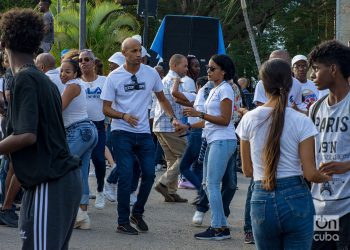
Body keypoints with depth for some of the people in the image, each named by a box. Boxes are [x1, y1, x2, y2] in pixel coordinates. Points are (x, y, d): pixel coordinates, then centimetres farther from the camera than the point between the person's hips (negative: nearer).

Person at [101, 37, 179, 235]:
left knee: (149, 174, 2)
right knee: (126, 176, -6)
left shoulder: (151, 73, 3)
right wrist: (123, 116, -22)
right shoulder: (114, 77, -5)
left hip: (144, 132, 3)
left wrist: (173, 118, 1)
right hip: (122, 133, -3)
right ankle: (123, 222, 4)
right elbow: (106, 108, -3)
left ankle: (137, 213, 24)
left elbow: (162, 99, 15)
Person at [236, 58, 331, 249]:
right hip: (295, 198, -2)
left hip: (261, 200, 2)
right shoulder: (301, 121, -7)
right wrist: (328, 177, 13)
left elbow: (247, 170, 7)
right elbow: (310, 174, -7)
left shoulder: (249, 120, 1)